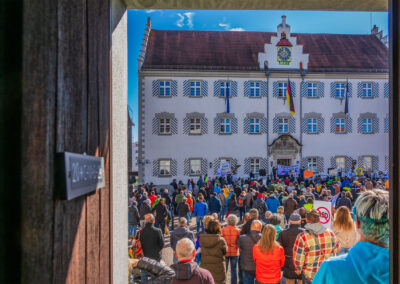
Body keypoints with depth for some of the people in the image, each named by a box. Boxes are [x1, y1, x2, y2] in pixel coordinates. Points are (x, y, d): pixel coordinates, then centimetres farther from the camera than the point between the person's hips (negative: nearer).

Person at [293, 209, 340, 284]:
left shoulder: (302, 237, -19)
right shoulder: (330, 234, -7)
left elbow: (298, 259, -15)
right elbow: (337, 252, 7)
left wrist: (298, 270, 3)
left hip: (310, 276, -3)